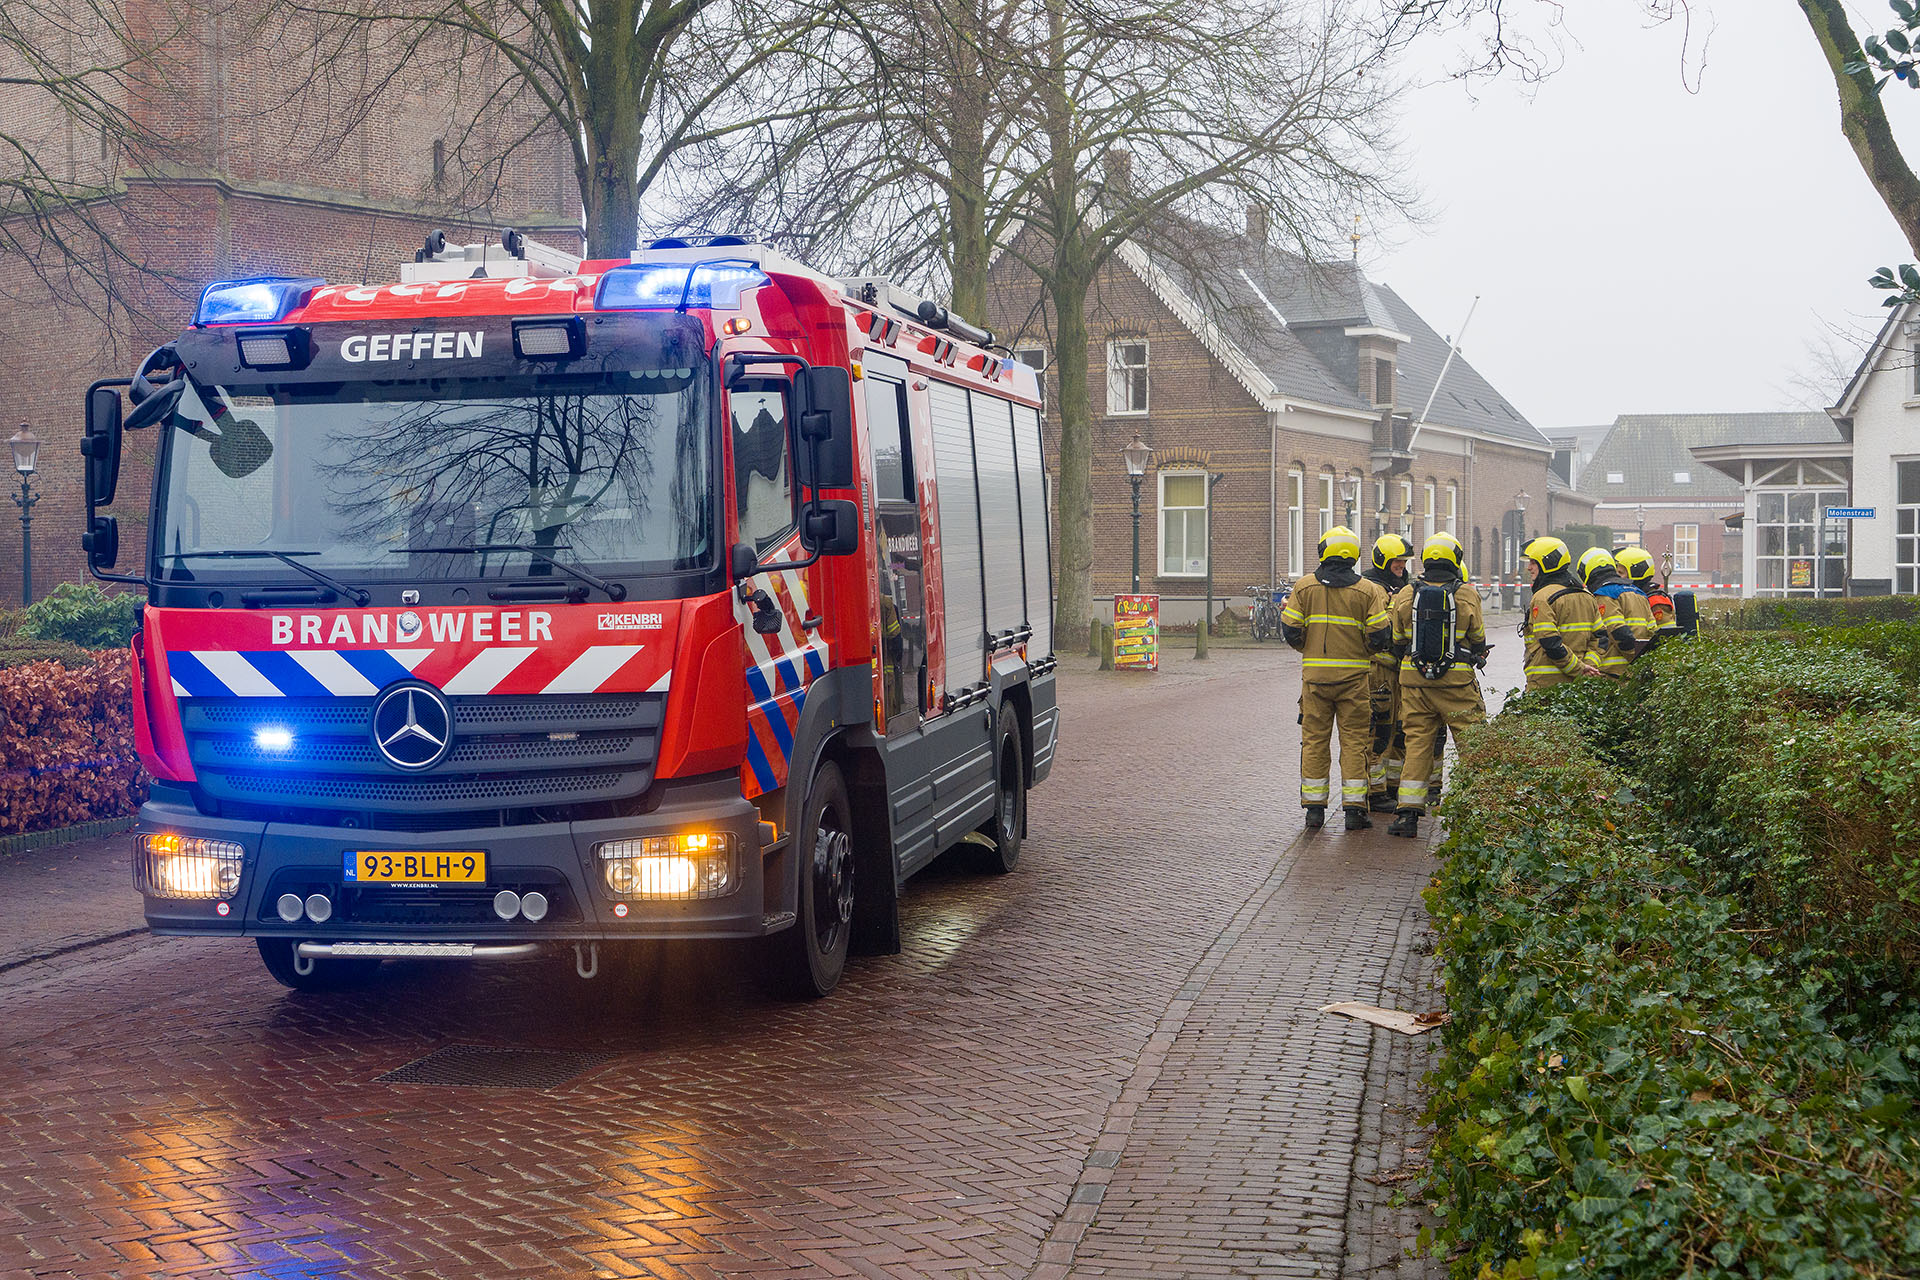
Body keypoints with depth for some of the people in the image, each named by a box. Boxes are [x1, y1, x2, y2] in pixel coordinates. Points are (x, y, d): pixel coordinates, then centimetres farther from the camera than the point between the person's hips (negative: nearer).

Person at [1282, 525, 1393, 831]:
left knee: (1314, 739, 8)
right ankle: (1354, 807, 1)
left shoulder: (1304, 587, 0)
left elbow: (1291, 631, -1)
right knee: (1354, 740, 4)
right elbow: (1380, 636, -6)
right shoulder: (1368, 591, -3)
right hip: (1353, 675, -1)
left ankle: (1314, 806, 9)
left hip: (1315, 673, 1)